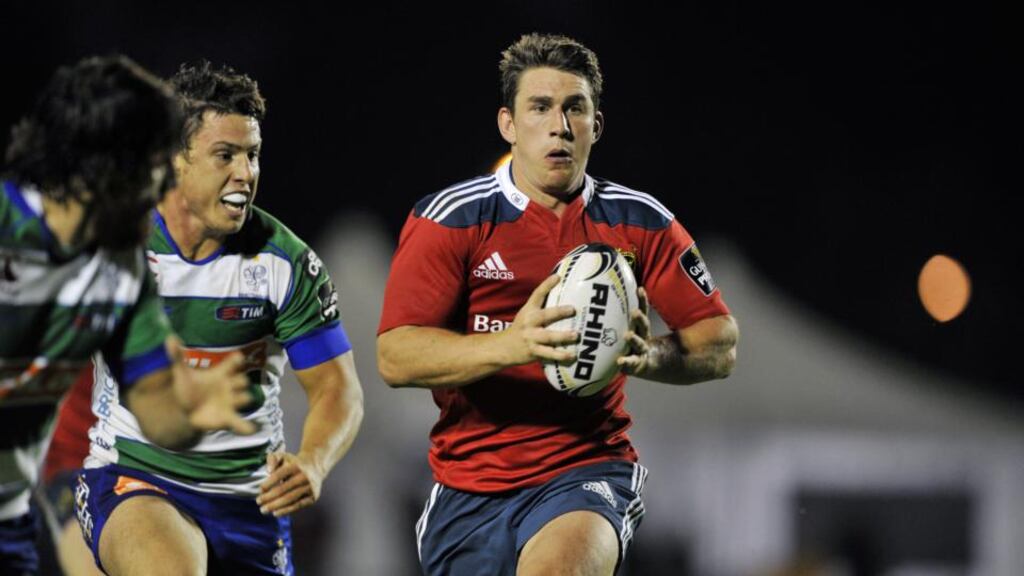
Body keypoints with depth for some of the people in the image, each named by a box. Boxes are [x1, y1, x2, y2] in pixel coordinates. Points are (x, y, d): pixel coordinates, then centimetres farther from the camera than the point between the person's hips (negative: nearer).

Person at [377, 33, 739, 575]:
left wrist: (650, 356, -20)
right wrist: (514, 344, -29)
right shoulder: (449, 219, -2)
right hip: (469, 485, 2)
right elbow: (395, 357, -12)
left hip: (588, 470, -2)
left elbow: (719, 345, 3)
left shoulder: (642, 223, 4)